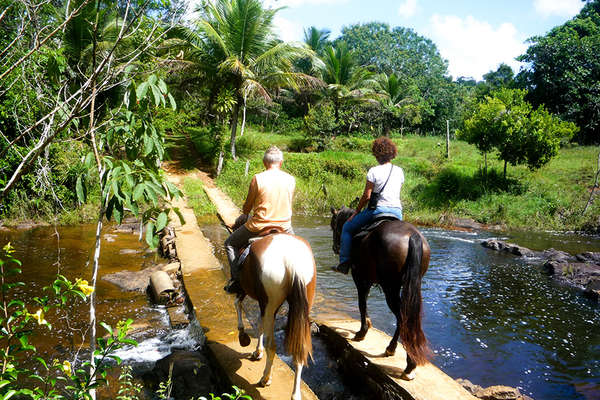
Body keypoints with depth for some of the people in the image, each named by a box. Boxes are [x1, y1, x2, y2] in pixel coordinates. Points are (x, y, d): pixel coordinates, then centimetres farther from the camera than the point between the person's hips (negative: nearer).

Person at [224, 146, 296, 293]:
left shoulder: (258, 179, -9)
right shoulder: (291, 179, 0)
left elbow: (248, 205, 2)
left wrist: (244, 214, 25)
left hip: (259, 227, -3)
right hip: (284, 227, 3)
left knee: (230, 244, 20)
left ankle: (237, 280, 10)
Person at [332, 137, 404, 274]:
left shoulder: (374, 171, -8)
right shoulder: (400, 171, 7)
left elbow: (367, 196, -7)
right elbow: (396, 192, 15)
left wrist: (356, 212, 5)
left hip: (378, 209, -5)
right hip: (397, 211, 5)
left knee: (347, 228, 12)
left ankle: (344, 262, 8)